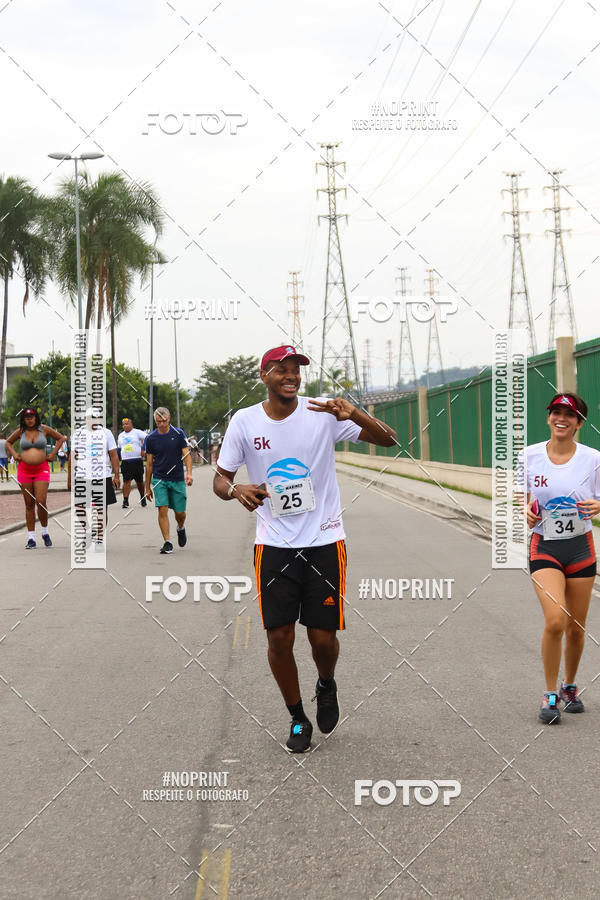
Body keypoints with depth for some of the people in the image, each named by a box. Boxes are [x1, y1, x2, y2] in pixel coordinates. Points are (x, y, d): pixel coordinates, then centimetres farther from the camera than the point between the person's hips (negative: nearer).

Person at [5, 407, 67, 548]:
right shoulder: (20, 431, 6)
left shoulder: (44, 429, 3)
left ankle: (45, 532, 9)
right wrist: (14, 454, 8)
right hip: (24, 470, 2)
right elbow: (8, 442, 24)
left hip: (41, 469, -2)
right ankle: (31, 538, 7)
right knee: (29, 504, 3)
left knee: (41, 502, -12)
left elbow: (61, 438, 14)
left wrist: (53, 454, 7)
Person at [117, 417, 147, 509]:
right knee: (126, 481, -8)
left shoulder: (137, 432, 0)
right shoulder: (121, 435, 16)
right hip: (125, 462, 3)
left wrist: (143, 449, -19)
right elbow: (119, 448, 27)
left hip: (137, 461, -3)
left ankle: (142, 498, 28)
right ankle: (125, 500, -10)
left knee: (139, 481, 8)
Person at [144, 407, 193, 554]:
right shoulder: (151, 438, 1)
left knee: (180, 512, 5)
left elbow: (186, 454, -4)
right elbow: (149, 463, 7)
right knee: (162, 509, -13)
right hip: (159, 479, 0)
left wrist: (189, 473, -22)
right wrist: (148, 487, 8)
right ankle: (167, 543, -7)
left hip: (177, 479, 0)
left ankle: (181, 529, 38)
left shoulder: (178, 434, -1)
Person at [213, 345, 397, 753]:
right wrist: (237, 490, -18)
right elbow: (220, 479, 7)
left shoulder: (323, 412, -6)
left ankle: (326, 686, 35)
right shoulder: (244, 421, -1)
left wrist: (354, 414, -29)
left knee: (323, 637, 1)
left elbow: (388, 440, -9)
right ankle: (298, 719, 21)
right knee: (279, 638, -1)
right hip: (274, 545, 1)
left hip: (325, 541, -1)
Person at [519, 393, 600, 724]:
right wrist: (527, 514, -13)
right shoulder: (530, 456, -2)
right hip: (544, 547, -1)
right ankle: (550, 695, -1)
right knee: (555, 621, -18)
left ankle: (569, 686, 33)